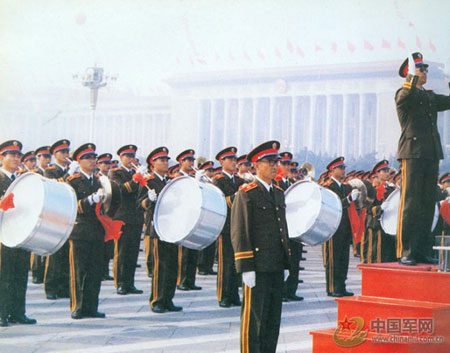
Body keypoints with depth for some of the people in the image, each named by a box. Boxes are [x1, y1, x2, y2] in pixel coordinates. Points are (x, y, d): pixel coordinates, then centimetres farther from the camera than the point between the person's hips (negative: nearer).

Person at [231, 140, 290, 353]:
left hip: (276, 268, 7)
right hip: (257, 267, -7)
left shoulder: (279, 193, 16)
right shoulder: (246, 194, -7)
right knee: (253, 317, -2)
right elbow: (239, 233, -11)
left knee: (273, 318, 10)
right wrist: (246, 268, -16)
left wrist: (286, 264, 16)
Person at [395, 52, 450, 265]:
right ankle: (405, 253, -6)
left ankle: (421, 251, 12)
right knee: (410, 205, -8)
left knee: (427, 205, 7)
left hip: (431, 155, 7)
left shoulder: (431, 97, 21)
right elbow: (407, 95, -24)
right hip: (412, 154, -7)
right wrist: (413, 77, -35)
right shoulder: (403, 94, -1)